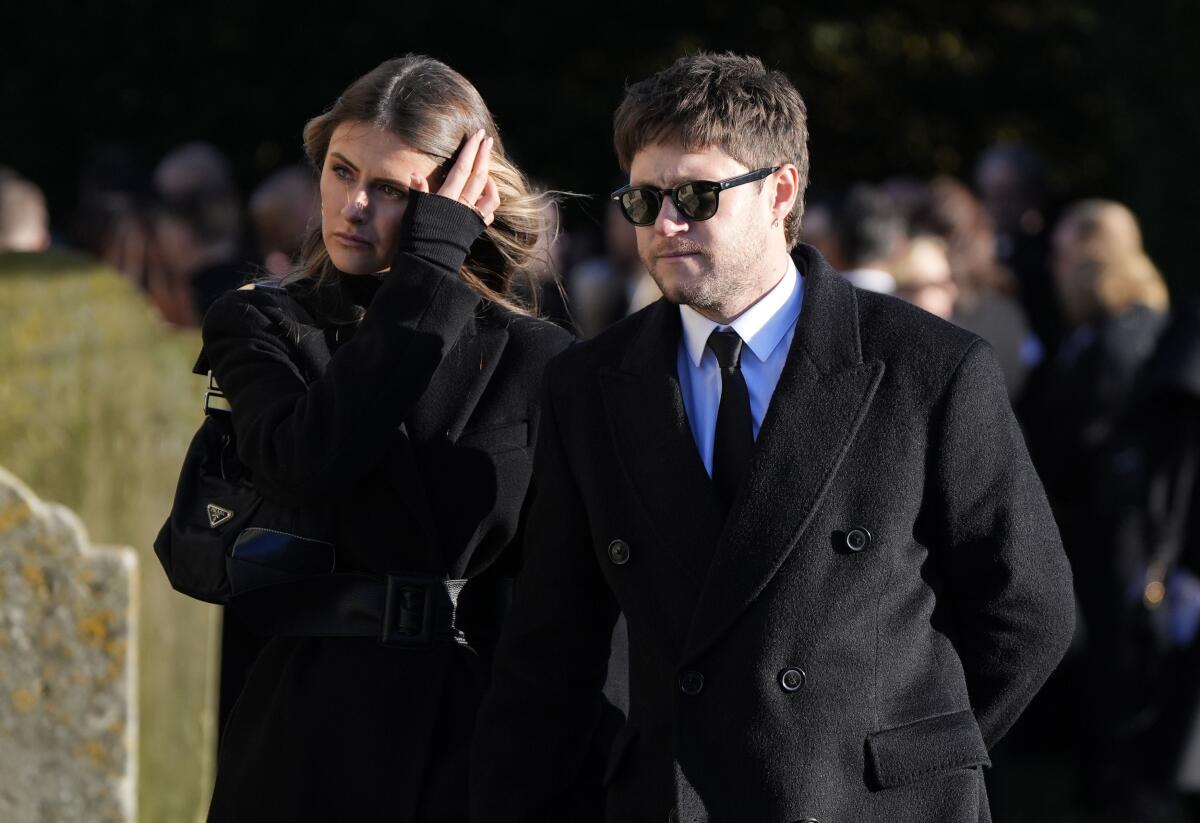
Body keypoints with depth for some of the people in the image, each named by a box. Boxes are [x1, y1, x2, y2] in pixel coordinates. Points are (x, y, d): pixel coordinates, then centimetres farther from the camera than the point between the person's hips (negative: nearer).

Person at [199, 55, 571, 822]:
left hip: (483, 727, 0)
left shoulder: (535, 357, 5)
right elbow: (303, 464, -17)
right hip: (310, 734, 0)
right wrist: (428, 270, -12)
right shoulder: (259, 327, 5)